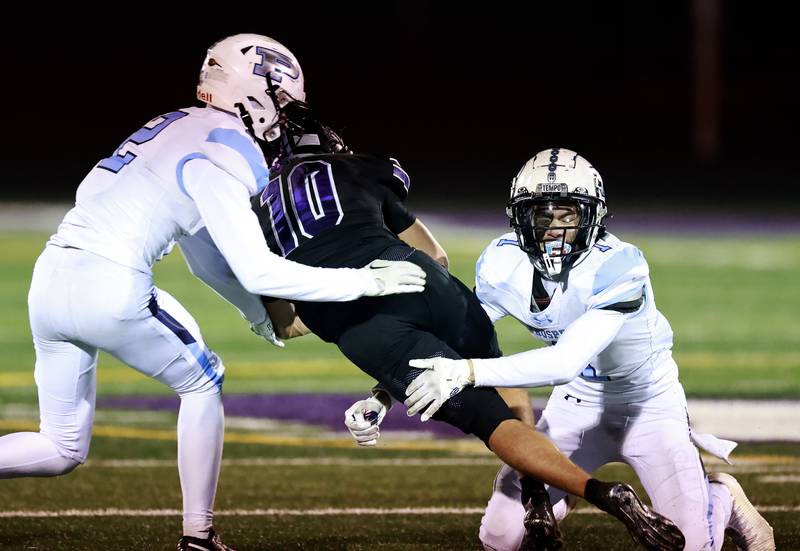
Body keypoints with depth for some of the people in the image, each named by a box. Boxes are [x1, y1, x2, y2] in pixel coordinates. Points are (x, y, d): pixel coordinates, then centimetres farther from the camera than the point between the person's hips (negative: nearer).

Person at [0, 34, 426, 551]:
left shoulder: (179, 129, 20)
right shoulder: (219, 160, -9)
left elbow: (205, 251, 28)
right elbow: (258, 271, -13)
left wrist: (262, 316, 27)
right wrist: (365, 282, -9)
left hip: (51, 278, 8)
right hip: (111, 287, -8)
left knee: (62, 451, 14)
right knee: (202, 382, 16)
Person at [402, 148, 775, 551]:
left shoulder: (617, 268, -35)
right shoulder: (503, 265, -18)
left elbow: (566, 362, -44)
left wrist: (467, 373, -52)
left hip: (648, 400, -4)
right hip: (579, 401, 4)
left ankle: (723, 498, 22)